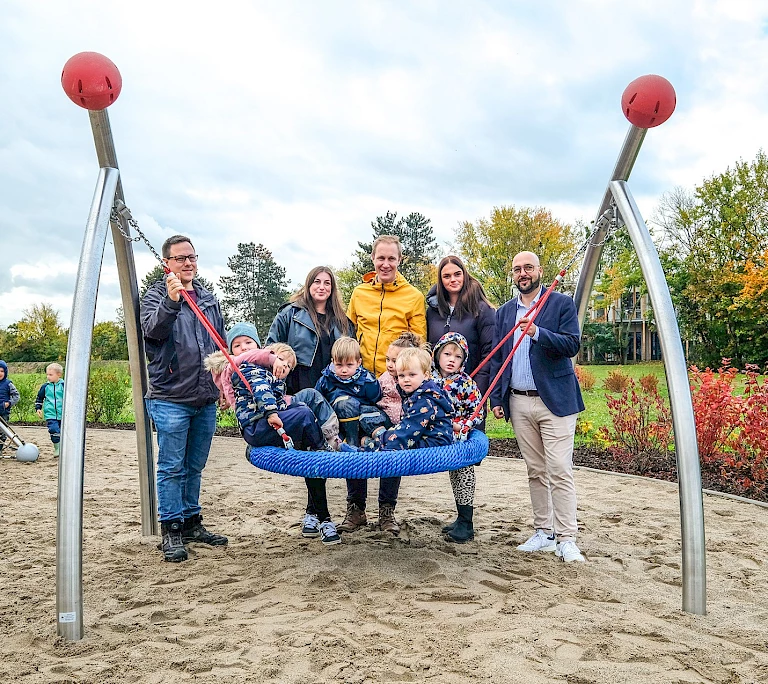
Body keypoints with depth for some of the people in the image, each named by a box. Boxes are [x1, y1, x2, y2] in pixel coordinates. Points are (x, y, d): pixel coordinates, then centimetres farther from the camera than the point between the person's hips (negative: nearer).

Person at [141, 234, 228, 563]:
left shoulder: (208, 298, 15)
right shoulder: (156, 295, -1)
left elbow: (222, 346, 20)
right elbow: (152, 330, -21)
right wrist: (171, 301, -36)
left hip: (206, 400, 5)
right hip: (170, 399, -5)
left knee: (195, 467, 15)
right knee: (171, 468, 1)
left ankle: (192, 522, 27)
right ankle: (171, 530, 11)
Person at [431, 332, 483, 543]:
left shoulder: (466, 383, -13)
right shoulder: (431, 380, -3)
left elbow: (477, 412, -12)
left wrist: (461, 426, -21)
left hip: (463, 440, -5)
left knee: (464, 477, 1)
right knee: (454, 476, 15)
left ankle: (466, 525, 8)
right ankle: (461, 518, 28)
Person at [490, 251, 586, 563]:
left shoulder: (562, 303, 1)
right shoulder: (504, 312, 13)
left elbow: (572, 345, -10)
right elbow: (496, 358, 13)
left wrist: (537, 333, -24)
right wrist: (496, 399, 6)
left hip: (555, 400, -4)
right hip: (519, 403, 5)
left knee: (559, 472, -7)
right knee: (535, 472, 11)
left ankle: (566, 539, 1)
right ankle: (544, 533, 20)